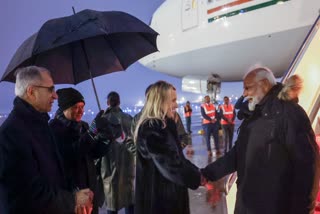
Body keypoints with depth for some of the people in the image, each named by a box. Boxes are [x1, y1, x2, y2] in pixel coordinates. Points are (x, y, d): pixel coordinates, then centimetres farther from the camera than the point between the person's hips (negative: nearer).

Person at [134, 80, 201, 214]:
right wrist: (198, 178, -12)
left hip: (167, 192, 9)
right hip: (160, 197, -9)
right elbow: (172, 165, -24)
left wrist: (198, 174, 1)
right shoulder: (152, 129, -22)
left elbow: (176, 158, 11)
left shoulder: (164, 125, 9)